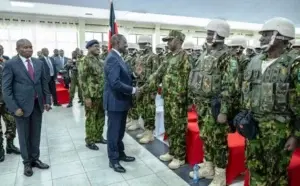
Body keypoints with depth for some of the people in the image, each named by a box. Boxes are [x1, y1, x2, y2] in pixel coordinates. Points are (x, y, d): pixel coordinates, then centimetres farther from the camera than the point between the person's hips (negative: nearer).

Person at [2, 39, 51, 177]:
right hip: (22, 105, -3)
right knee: (24, 136, 10)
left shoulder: (39, 63, 6)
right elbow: (6, 88, -8)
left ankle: (35, 159, 29)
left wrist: (47, 100, 4)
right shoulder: (10, 64, -6)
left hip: (37, 104, 4)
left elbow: (44, 83, 10)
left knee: (36, 134, 13)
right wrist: (14, 107, -15)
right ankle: (27, 162, 26)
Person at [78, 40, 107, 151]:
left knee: (101, 116, 14)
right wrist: (86, 96, -17)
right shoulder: (85, 61, -9)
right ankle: (89, 141, 16)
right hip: (91, 95, -7)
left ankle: (98, 137, 30)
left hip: (102, 94, 7)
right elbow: (82, 80, -13)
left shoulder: (100, 61, 13)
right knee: (91, 118, 3)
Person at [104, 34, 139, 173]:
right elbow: (115, 83, -29)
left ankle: (120, 153, 34)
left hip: (121, 100, 10)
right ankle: (113, 159, 18)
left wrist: (134, 74, 1)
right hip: (115, 101, -10)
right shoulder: (112, 58, -20)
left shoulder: (118, 57, 12)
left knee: (120, 130, 20)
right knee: (114, 131, 4)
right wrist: (132, 90, -19)